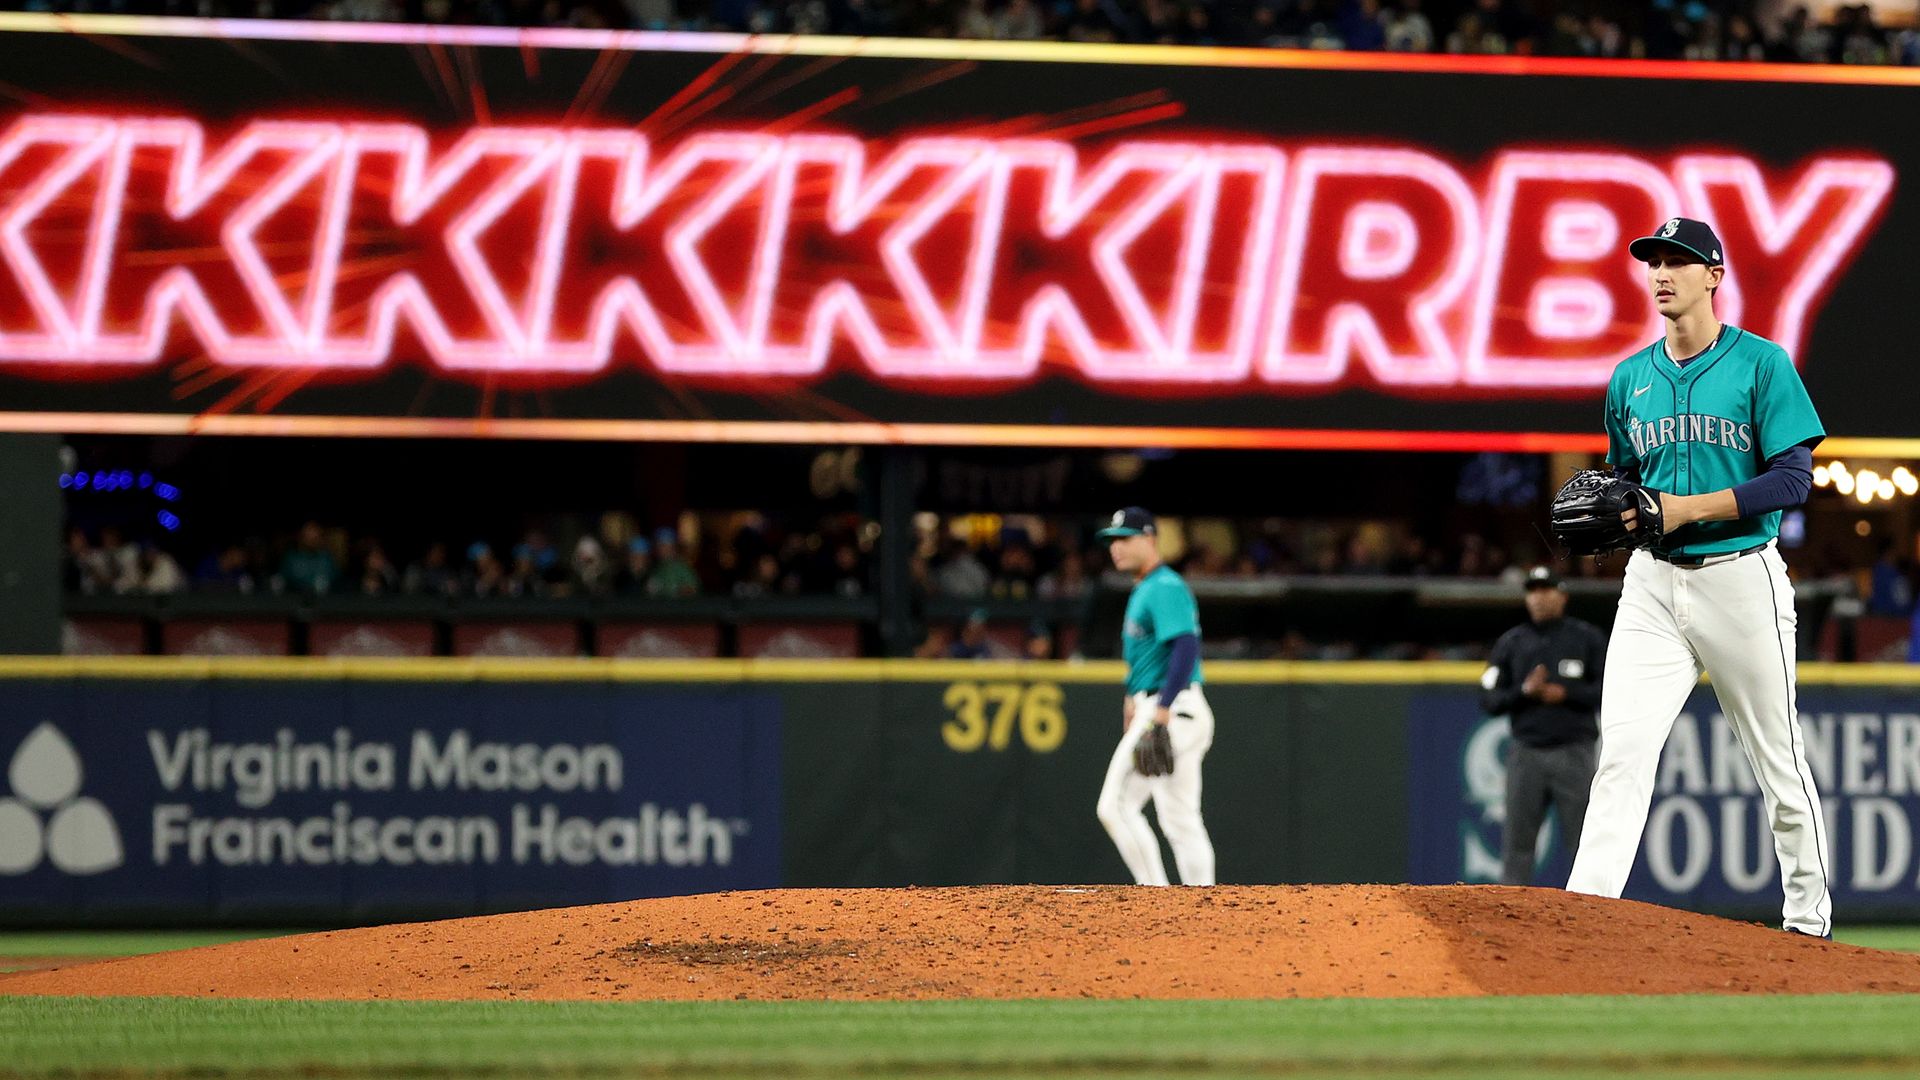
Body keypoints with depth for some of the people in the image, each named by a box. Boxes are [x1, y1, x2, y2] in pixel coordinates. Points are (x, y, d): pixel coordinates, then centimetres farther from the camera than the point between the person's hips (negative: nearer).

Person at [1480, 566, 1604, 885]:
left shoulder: (1588, 638, 5)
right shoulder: (1510, 643, 10)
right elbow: (1489, 700, 6)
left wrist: (1565, 693, -13)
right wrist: (1524, 691, -11)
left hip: (1574, 754, -2)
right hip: (1527, 754, 2)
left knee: (1585, 840, -4)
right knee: (1517, 844, 1)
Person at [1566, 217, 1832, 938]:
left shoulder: (1761, 364, -5)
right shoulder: (1630, 379, 11)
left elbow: (1795, 478, -10)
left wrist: (1688, 508, -17)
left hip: (1742, 578, -4)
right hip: (1653, 582, 4)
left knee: (1777, 757, 4)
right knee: (1622, 748, -10)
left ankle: (1808, 919, 15)